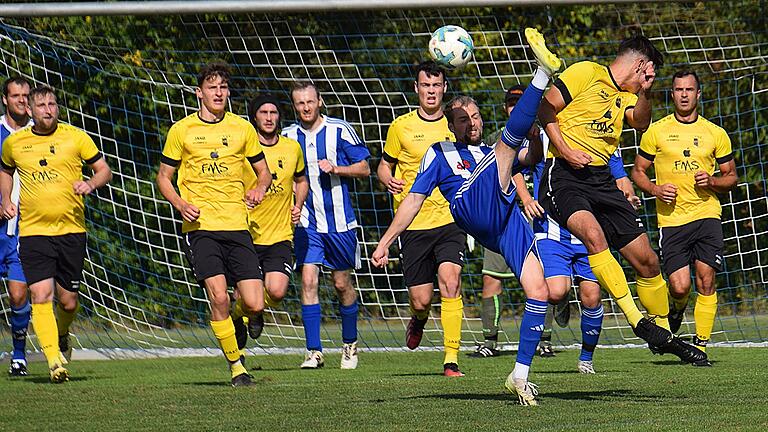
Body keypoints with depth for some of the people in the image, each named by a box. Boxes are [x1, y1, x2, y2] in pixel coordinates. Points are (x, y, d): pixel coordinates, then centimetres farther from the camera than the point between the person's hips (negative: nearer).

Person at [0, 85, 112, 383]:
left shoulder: (75, 137, 0)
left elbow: (104, 169, 6)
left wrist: (91, 183, -15)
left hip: (71, 230, 0)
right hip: (33, 231, 0)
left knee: (68, 300, 6)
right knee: (41, 296, -16)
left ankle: (62, 337, 38)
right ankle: (54, 360, -17)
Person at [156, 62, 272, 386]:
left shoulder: (242, 128, 9)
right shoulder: (181, 130, 4)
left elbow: (263, 171, 20)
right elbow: (163, 176, 10)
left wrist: (259, 189, -4)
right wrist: (180, 204, -9)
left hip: (236, 226, 2)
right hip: (200, 227, -2)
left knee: (254, 304, -7)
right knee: (218, 296, -16)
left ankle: (234, 317, 30)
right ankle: (235, 364, 0)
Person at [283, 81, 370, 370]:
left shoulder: (340, 130, -3)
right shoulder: (288, 136, 5)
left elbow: (364, 168, -1)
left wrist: (335, 168, -16)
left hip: (339, 221, -1)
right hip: (306, 222, 1)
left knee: (342, 283, 7)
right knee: (308, 280, -12)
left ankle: (350, 343, 28)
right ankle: (314, 351, -11)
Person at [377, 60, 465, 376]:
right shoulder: (401, 127, 4)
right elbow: (384, 165, 13)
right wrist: (389, 181, -9)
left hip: (450, 220, 0)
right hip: (414, 224, 0)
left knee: (450, 282, -22)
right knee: (420, 300, 0)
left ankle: (451, 361, -19)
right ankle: (418, 320, 40)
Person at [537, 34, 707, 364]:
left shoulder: (625, 96, 21)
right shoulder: (585, 73, -2)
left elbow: (640, 122, 5)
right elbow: (546, 109, -6)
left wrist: (644, 91, -7)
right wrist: (565, 151, -15)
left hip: (602, 181, 8)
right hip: (565, 176, -8)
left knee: (646, 260, 5)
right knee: (593, 234, -34)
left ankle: (663, 335, 22)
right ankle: (637, 321, -37)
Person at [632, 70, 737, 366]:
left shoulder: (715, 134, 8)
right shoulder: (656, 131, 5)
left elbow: (731, 177, 15)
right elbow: (638, 171, 12)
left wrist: (712, 181, -6)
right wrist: (655, 189, -7)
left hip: (706, 214, 1)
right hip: (671, 218, -1)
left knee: (706, 280, -9)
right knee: (680, 286, -9)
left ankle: (701, 345, 1)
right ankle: (676, 310, 27)